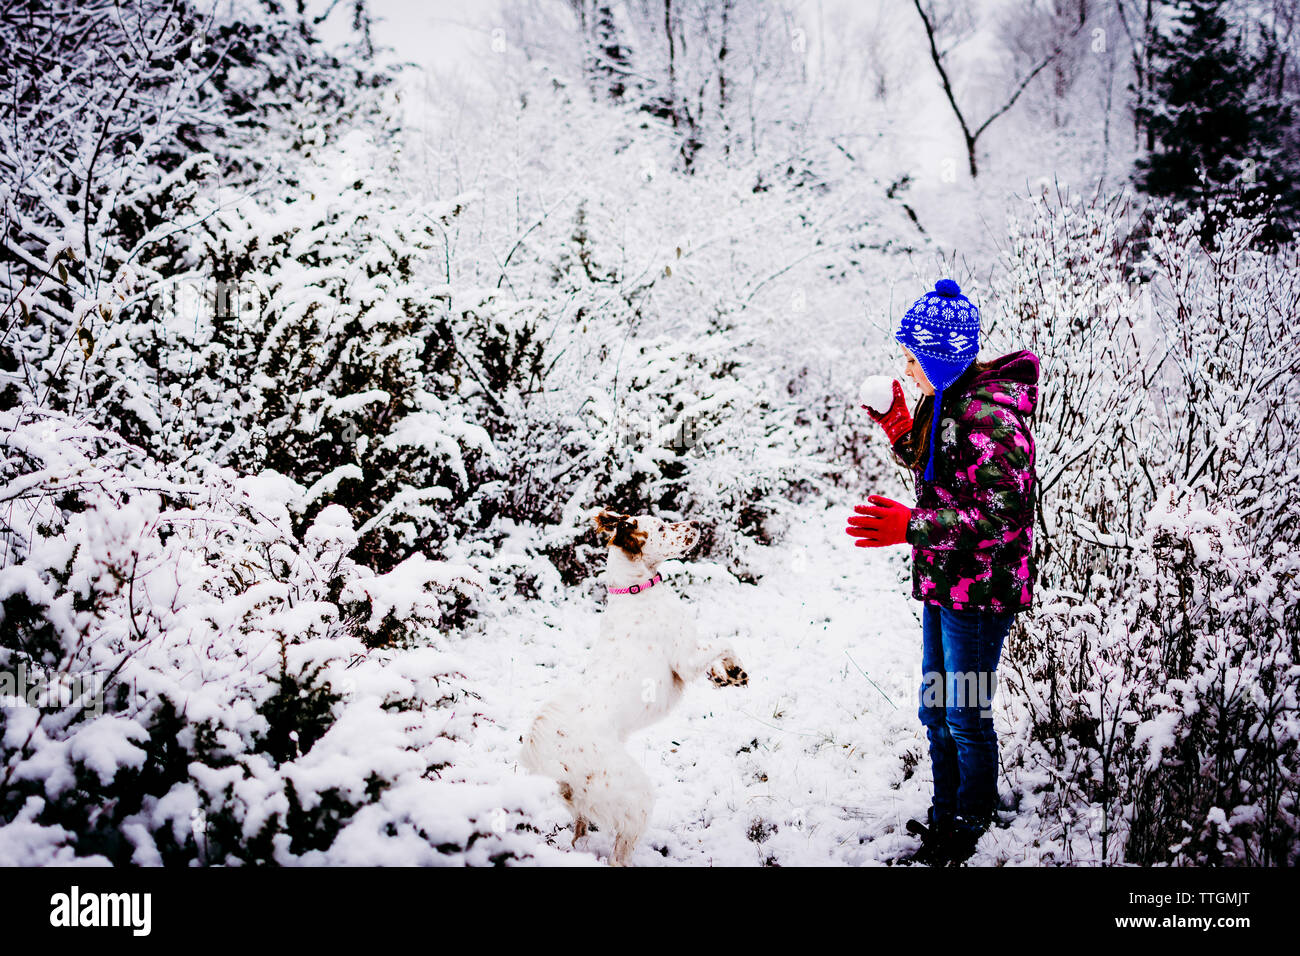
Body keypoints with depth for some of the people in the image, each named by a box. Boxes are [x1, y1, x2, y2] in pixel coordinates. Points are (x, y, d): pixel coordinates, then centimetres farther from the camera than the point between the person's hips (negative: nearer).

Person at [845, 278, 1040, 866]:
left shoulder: (990, 414, -23)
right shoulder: (946, 400, 8)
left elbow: (1000, 515, -27)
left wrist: (912, 527, -30)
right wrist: (902, 433, 5)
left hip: (979, 592, -10)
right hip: (943, 583, 10)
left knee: (966, 718, 3)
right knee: (937, 712, 19)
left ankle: (968, 835, 19)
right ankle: (944, 818, 35)